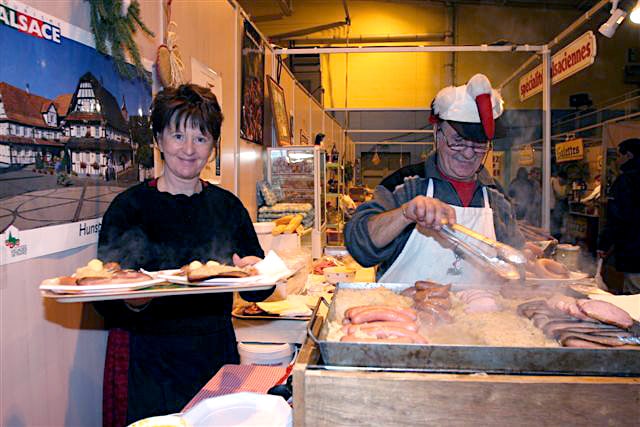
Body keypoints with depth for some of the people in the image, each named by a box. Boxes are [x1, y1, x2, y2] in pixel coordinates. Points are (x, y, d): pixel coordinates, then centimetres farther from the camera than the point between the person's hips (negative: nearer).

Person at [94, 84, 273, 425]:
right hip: (148, 361, -3)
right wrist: (132, 303, -31)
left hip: (216, 354, 4)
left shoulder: (227, 205, 3)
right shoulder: (129, 207, -8)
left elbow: (258, 291, 2)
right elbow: (106, 304, -10)